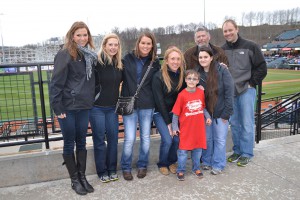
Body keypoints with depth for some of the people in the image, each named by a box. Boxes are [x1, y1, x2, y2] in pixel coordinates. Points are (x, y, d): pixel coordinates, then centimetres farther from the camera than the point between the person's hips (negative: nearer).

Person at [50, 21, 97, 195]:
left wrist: (90, 101, 5)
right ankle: (75, 180, 23)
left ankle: (82, 177, 28)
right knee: (70, 144, 8)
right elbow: (56, 83, -14)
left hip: (84, 106, 6)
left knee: (82, 142, 14)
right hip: (68, 107, -5)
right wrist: (57, 108, -16)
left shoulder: (89, 55, 8)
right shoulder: (65, 55, -11)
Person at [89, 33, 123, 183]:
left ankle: (112, 169, 25)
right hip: (97, 107, -5)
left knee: (113, 138, 9)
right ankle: (102, 172, 20)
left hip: (112, 107, 5)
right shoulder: (96, 62, -14)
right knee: (99, 140, 5)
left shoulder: (119, 64, 5)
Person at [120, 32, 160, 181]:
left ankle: (142, 165, 30)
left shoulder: (154, 62, 4)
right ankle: (126, 167, 19)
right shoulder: (128, 59, 0)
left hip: (147, 105, 2)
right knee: (130, 138, -3)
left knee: (145, 137, 9)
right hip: (129, 104, -2)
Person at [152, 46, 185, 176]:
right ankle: (162, 164, 14)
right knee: (167, 139, -14)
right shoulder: (158, 77, -18)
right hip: (160, 113, -4)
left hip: (175, 112, 4)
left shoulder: (182, 74, -4)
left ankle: (172, 161, 21)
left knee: (177, 138, -8)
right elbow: (159, 101, -16)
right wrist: (168, 122, -14)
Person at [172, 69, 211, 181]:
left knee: (198, 148, 14)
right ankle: (180, 171, 20)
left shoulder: (201, 92, 0)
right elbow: (176, 113, -6)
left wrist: (208, 117, 0)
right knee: (183, 150, 3)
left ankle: (196, 168, 33)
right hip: (186, 128, -4)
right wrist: (174, 127, -5)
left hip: (199, 127, 4)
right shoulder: (182, 95, -11)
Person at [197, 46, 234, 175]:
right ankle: (206, 162, 30)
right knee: (207, 138, 13)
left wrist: (227, 112, -13)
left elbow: (229, 91, -11)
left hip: (220, 112, -3)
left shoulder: (222, 70, -11)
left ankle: (218, 165, 21)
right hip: (205, 112, 3)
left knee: (220, 139, 6)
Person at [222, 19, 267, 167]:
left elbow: (262, 68, -1)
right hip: (229, 92, 4)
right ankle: (237, 151, 25)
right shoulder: (222, 50, 7)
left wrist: (252, 83, -4)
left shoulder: (250, 46, -4)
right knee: (234, 123, 11)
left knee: (247, 124, 1)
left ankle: (246, 153, 15)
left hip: (246, 91, -4)